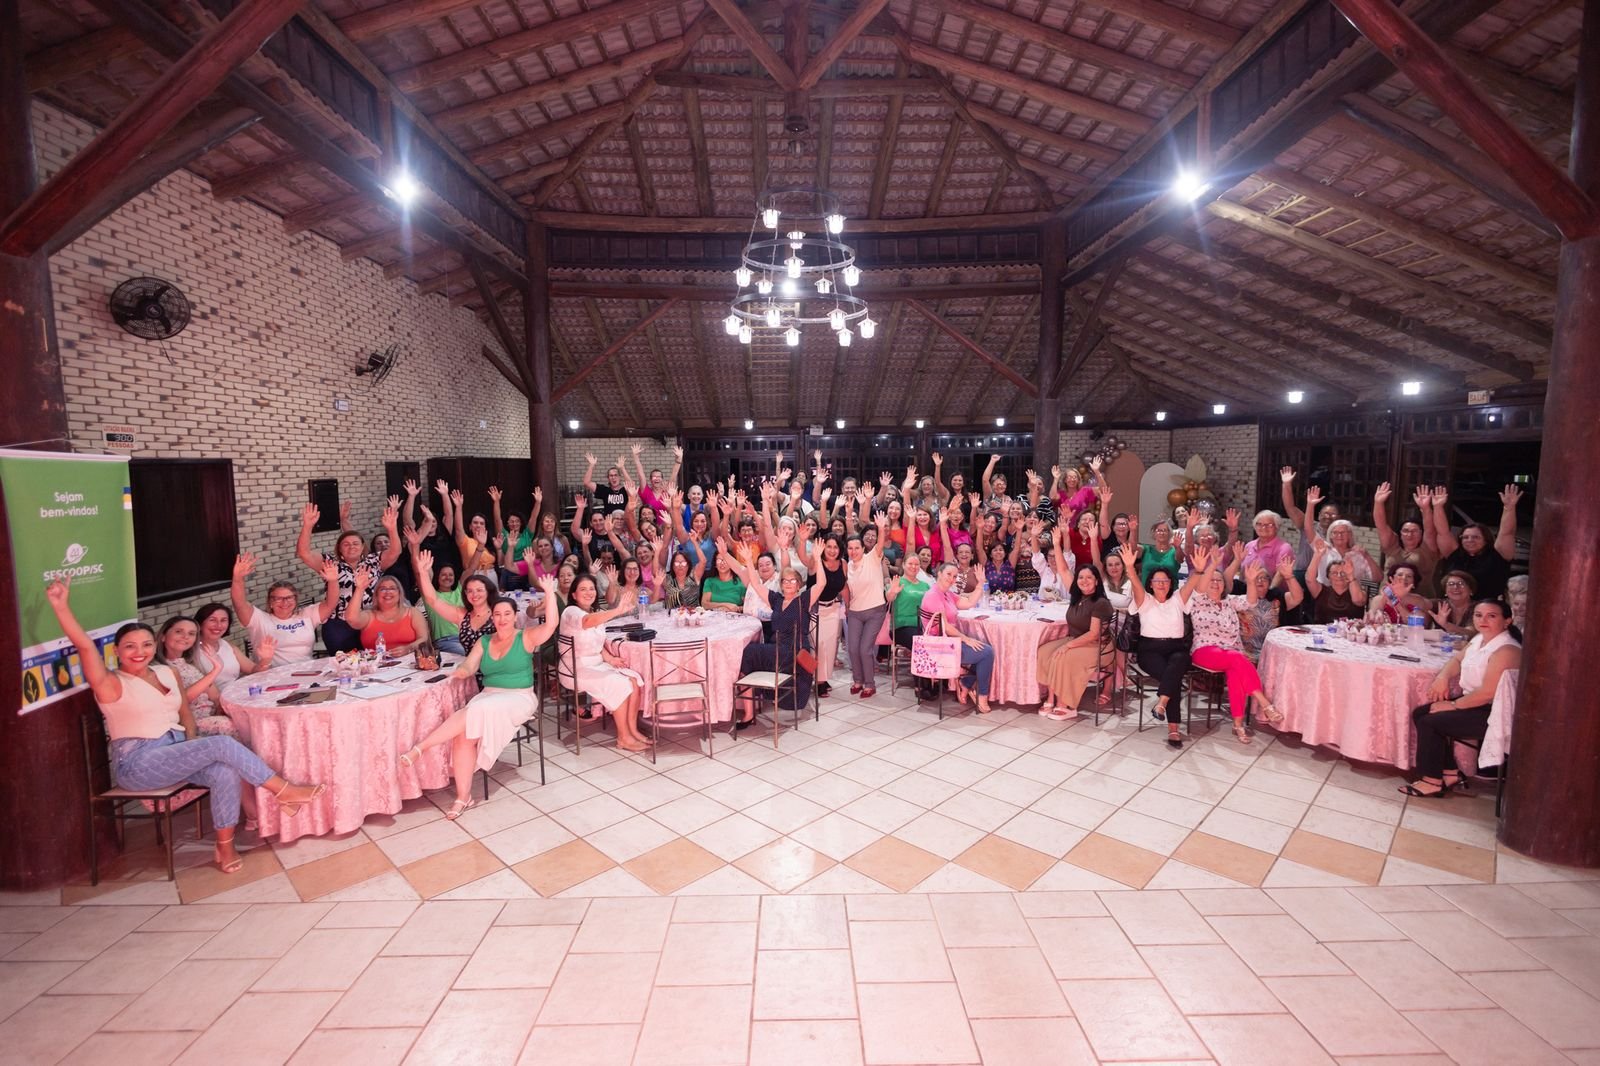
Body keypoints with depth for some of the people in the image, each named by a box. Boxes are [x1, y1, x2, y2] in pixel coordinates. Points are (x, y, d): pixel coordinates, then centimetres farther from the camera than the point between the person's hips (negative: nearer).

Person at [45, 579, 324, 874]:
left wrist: (192, 746, -1)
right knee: (222, 744, -26)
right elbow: (85, 646, -22)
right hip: (137, 764, -5)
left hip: (176, 751, 5)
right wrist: (61, 606, -30)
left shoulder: (167, 672, 12)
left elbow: (186, 715, 17)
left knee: (226, 772, -25)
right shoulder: (112, 684, -6)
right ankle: (285, 791, -18)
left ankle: (225, 848, -12)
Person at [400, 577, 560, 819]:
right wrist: (461, 671, -23)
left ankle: (419, 748, -22)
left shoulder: (526, 637, 0)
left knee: (477, 711, -33)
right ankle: (463, 798, -15)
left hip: (519, 698, -4)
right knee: (464, 734, -24)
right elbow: (469, 666, 2)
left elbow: (551, 623, -17)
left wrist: (549, 592, -27)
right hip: (487, 696, 4)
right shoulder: (484, 643, 14)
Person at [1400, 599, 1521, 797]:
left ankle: (1432, 781, -2)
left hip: (1492, 713, -9)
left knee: (1429, 722, -17)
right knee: (1420, 714, 2)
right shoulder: (1479, 639, 6)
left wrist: (1453, 705, -17)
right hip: (1472, 700, 9)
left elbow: (1488, 693, -27)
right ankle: (1450, 773, 10)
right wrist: (1443, 676, 0)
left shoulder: (1506, 650, -22)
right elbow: (1458, 659, 21)